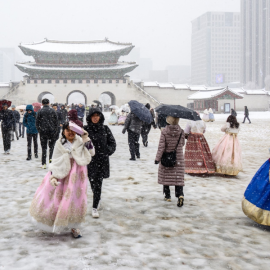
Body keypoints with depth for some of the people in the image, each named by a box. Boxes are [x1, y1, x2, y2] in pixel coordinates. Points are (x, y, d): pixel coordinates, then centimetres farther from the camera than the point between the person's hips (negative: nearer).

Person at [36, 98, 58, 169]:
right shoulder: (52, 110, 1)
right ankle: (51, 158, -2)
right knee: (52, 146, 13)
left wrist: (39, 130, 7)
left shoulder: (40, 111, -1)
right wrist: (56, 130, 9)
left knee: (44, 147, 4)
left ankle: (44, 164, 3)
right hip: (52, 131, 0)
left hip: (43, 131, 0)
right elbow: (56, 121, 3)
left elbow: (37, 122, -2)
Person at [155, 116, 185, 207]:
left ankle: (167, 196, 22)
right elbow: (182, 144, 9)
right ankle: (180, 194, -18)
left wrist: (157, 158, -6)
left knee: (165, 177, 14)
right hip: (178, 158, 1)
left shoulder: (164, 132, -12)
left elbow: (161, 147, -13)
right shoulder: (181, 131, -5)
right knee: (178, 178, 2)